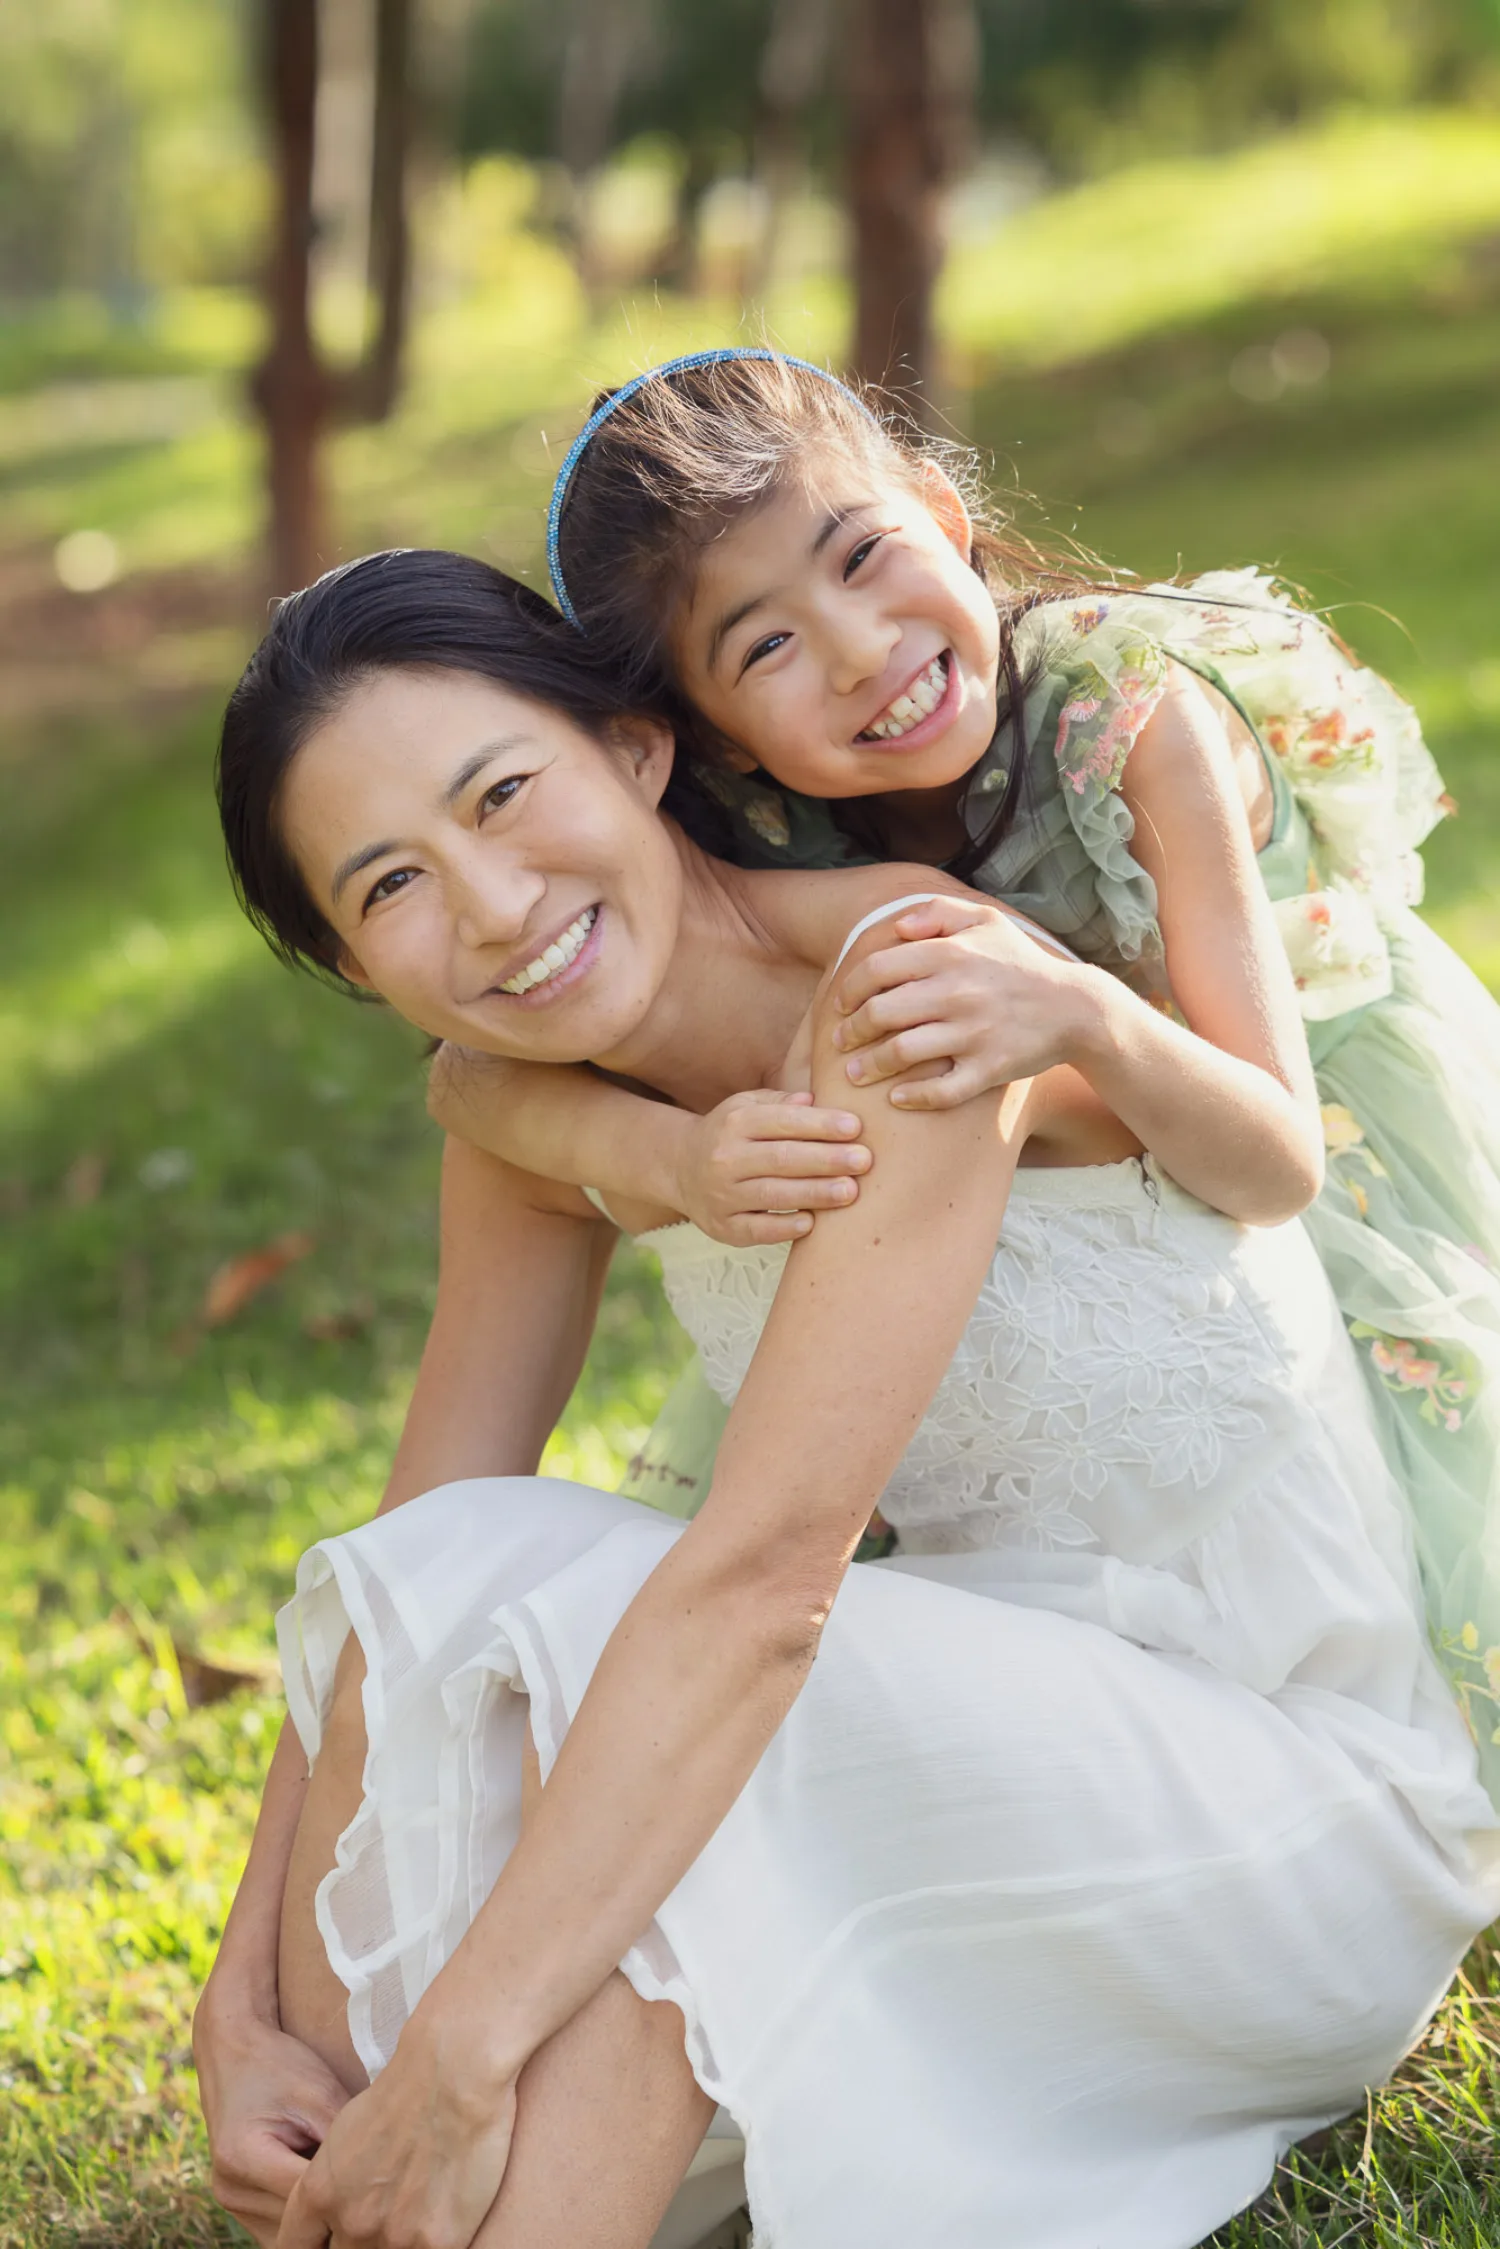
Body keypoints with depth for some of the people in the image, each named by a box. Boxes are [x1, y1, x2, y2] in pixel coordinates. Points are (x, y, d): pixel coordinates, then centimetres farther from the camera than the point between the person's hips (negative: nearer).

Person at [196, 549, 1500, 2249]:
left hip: (1319, 1810, -7)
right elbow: (398, 1581, -1)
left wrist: (461, 2055, -33)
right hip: (993, 1740, 7)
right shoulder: (541, 1117, -1)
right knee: (446, 1584, -16)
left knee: (578, 1628, -28)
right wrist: (244, 2007, -11)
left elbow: (767, 1570, -32)